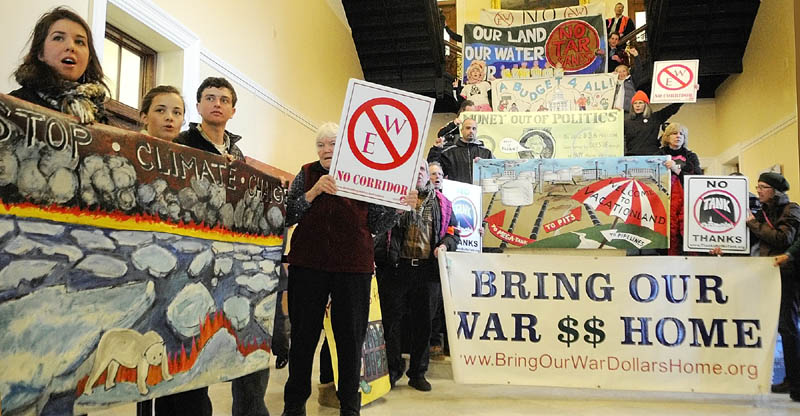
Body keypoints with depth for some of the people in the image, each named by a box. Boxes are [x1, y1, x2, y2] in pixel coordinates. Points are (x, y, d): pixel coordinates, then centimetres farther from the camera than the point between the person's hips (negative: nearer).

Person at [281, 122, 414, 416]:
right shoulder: (306, 175, 7)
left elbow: (376, 226, 2)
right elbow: (288, 216, -2)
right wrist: (313, 192, -14)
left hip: (354, 267, -1)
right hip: (308, 266, 1)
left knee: (351, 337, 7)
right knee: (303, 335, 10)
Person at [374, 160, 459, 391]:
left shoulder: (441, 203, 14)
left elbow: (453, 232, 17)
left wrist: (445, 245, 0)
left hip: (427, 269, 3)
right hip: (396, 268, -2)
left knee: (423, 321, 9)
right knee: (391, 319, 3)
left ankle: (417, 372, 22)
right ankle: (392, 369, 19)